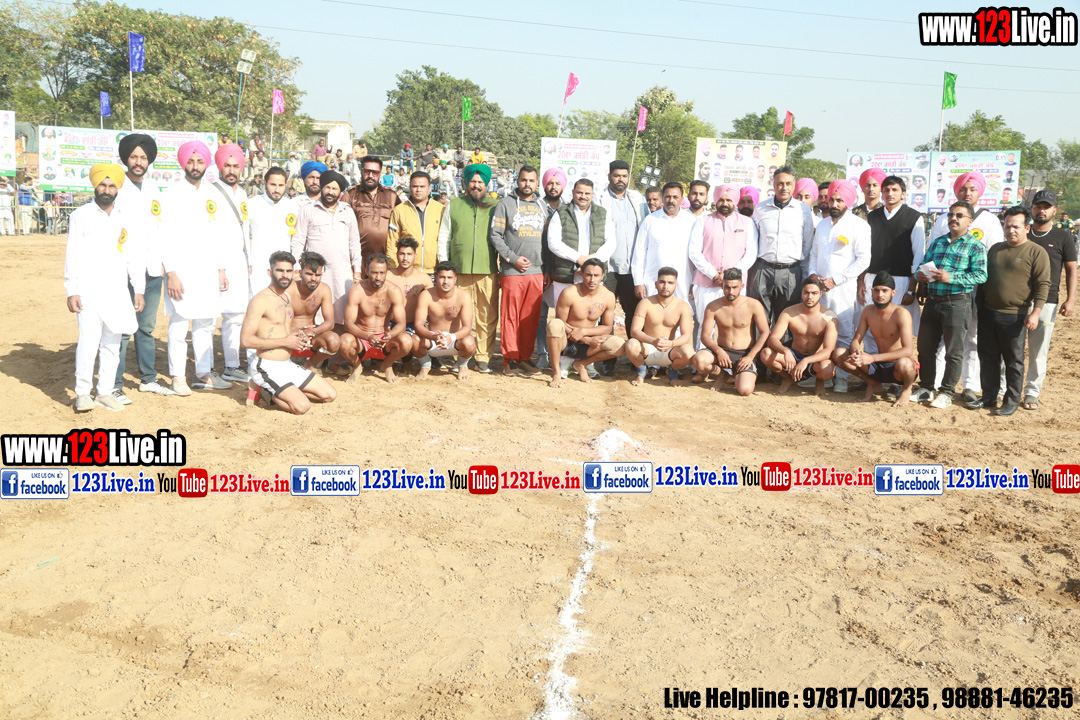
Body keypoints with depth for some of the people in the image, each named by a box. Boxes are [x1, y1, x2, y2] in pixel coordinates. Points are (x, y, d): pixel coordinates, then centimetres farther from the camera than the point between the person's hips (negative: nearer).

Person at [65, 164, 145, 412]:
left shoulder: (125, 218, 12)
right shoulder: (82, 215, 2)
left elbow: (134, 256, 12)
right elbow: (73, 255, -2)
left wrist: (138, 290, 7)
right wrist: (71, 292, -8)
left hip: (117, 292, 4)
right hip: (89, 291, -3)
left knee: (111, 344, 6)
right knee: (88, 341, -13)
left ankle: (105, 392, 14)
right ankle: (82, 393, -4)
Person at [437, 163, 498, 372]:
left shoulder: (495, 207, 14)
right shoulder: (453, 205, 13)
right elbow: (444, 237, 13)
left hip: (488, 271, 0)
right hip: (459, 270, 0)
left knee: (488, 316, -2)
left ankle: (483, 357, 6)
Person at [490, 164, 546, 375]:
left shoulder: (542, 206, 16)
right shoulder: (506, 204, 3)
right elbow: (495, 236, -3)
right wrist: (514, 258, -10)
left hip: (537, 271, 4)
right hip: (512, 271, -4)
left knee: (531, 318, 5)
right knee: (510, 316, -2)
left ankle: (525, 358, 14)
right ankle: (510, 359, 5)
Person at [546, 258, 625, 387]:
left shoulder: (608, 296, -5)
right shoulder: (569, 294, -17)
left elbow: (607, 327, 0)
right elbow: (561, 324, -13)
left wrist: (583, 331, -18)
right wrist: (587, 339, -20)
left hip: (585, 346, 4)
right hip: (565, 343, -4)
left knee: (620, 345, -20)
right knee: (554, 324, -37)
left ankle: (581, 364, 2)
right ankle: (556, 372, -21)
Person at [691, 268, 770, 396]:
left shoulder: (753, 305, -7)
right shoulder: (713, 307, -3)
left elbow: (765, 333, -4)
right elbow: (705, 335, -3)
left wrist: (750, 357, -15)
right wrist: (718, 350, -24)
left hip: (744, 354, -2)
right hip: (722, 351, 2)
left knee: (745, 390, -28)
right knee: (699, 360, -32)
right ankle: (721, 373, 3)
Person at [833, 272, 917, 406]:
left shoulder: (901, 314, -19)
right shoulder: (868, 311, 0)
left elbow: (908, 350, -29)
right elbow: (856, 340, 2)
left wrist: (873, 358, -38)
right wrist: (856, 353, -25)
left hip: (896, 369, -5)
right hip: (879, 365, 5)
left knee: (904, 363, -42)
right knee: (838, 354, -12)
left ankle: (906, 389, -3)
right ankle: (873, 384, 9)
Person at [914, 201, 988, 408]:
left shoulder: (975, 246, -2)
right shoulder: (937, 242, 16)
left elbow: (981, 275, -12)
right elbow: (923, 265, 19)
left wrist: (951, 277, -22)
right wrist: (920, 275, -5)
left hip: (957, 303, -5)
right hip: (932, 301, 6)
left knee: (953, 351, 3)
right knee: (925, 347, 10)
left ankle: (946, 393, 12)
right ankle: (926, 388, 22)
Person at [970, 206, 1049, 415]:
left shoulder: (1036, 252, -5)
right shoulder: (995, 249, 14)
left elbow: (1043, 285, -10)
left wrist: (1035, 313, -18)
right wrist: (979, 305, 18)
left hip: (1015, 317, -6)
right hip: (988, 313, 6)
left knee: (1014, 361, 3)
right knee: (988, 357, 10)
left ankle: (1012, 401, 11)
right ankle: (989, 397, 21)